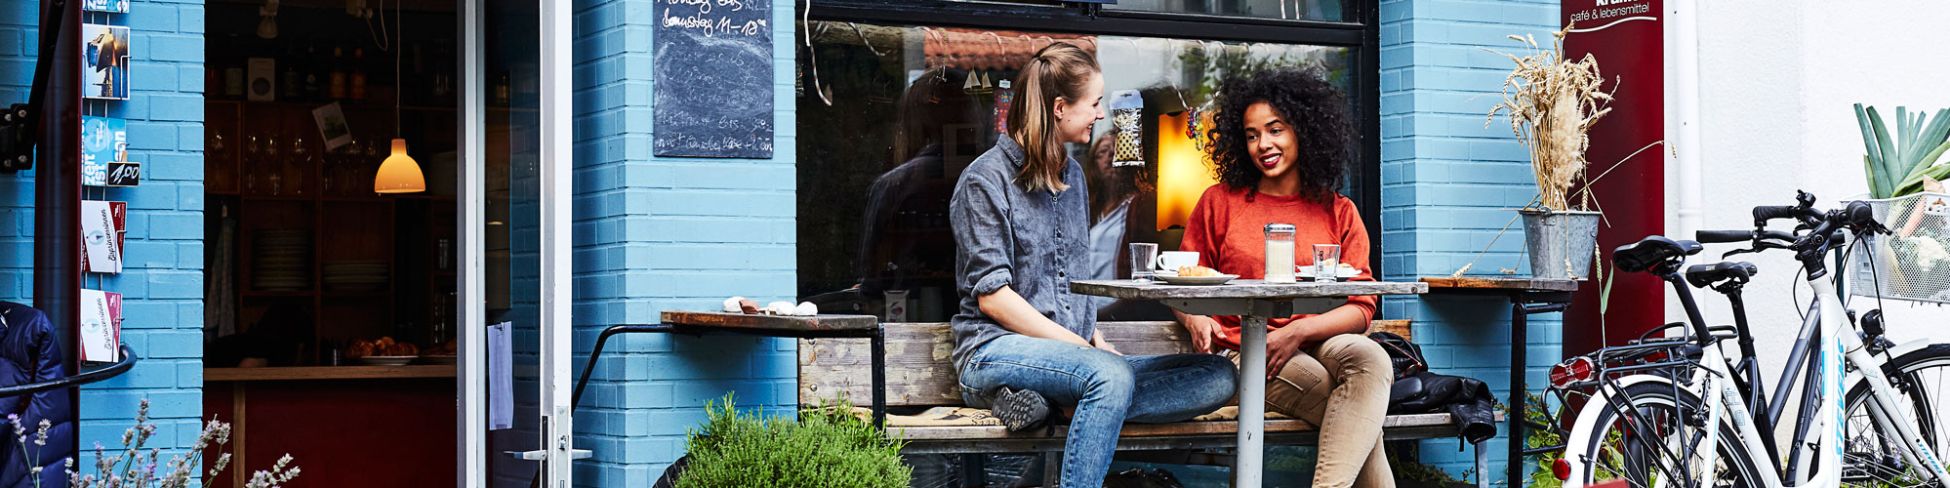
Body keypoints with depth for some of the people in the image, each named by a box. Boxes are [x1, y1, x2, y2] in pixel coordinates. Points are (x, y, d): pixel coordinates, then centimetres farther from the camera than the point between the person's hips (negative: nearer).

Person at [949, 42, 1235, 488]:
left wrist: (1094, 337, 5)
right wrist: (1080, 345, -14)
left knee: (1218, 377, -12)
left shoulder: (1071, 175, 19)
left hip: (1070, 351, 8)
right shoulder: (986, 180, -4)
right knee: (1113, 374, -37)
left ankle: (1037, 398, -24)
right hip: (996, 350, -8)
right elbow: (992, 296, -11)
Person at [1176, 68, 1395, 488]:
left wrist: (1298, 332, -15)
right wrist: (1194, 319, -10)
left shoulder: (1339, 213, 13)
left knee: (1370, 358, -35)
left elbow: (1362, 307, 4)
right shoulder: (1220, 202, 12)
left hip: (1316, 347, 2)